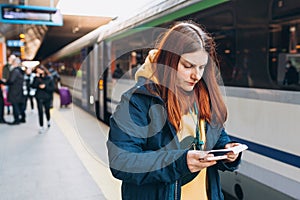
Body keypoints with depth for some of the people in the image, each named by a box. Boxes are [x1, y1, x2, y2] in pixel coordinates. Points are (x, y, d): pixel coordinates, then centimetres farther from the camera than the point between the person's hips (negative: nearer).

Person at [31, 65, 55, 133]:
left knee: (47, 110, 15)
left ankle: (48, 121, 45)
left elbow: (52, 88, -5)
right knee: (40, 112, -3)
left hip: (47, 97, 0)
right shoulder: (37, 78, 0)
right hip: (39, 98, 1)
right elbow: (33, 86, -12)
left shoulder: (49, 78, -5)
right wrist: (36, 78, -18)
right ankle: (41, 127, 6)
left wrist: (45, 87, -18)